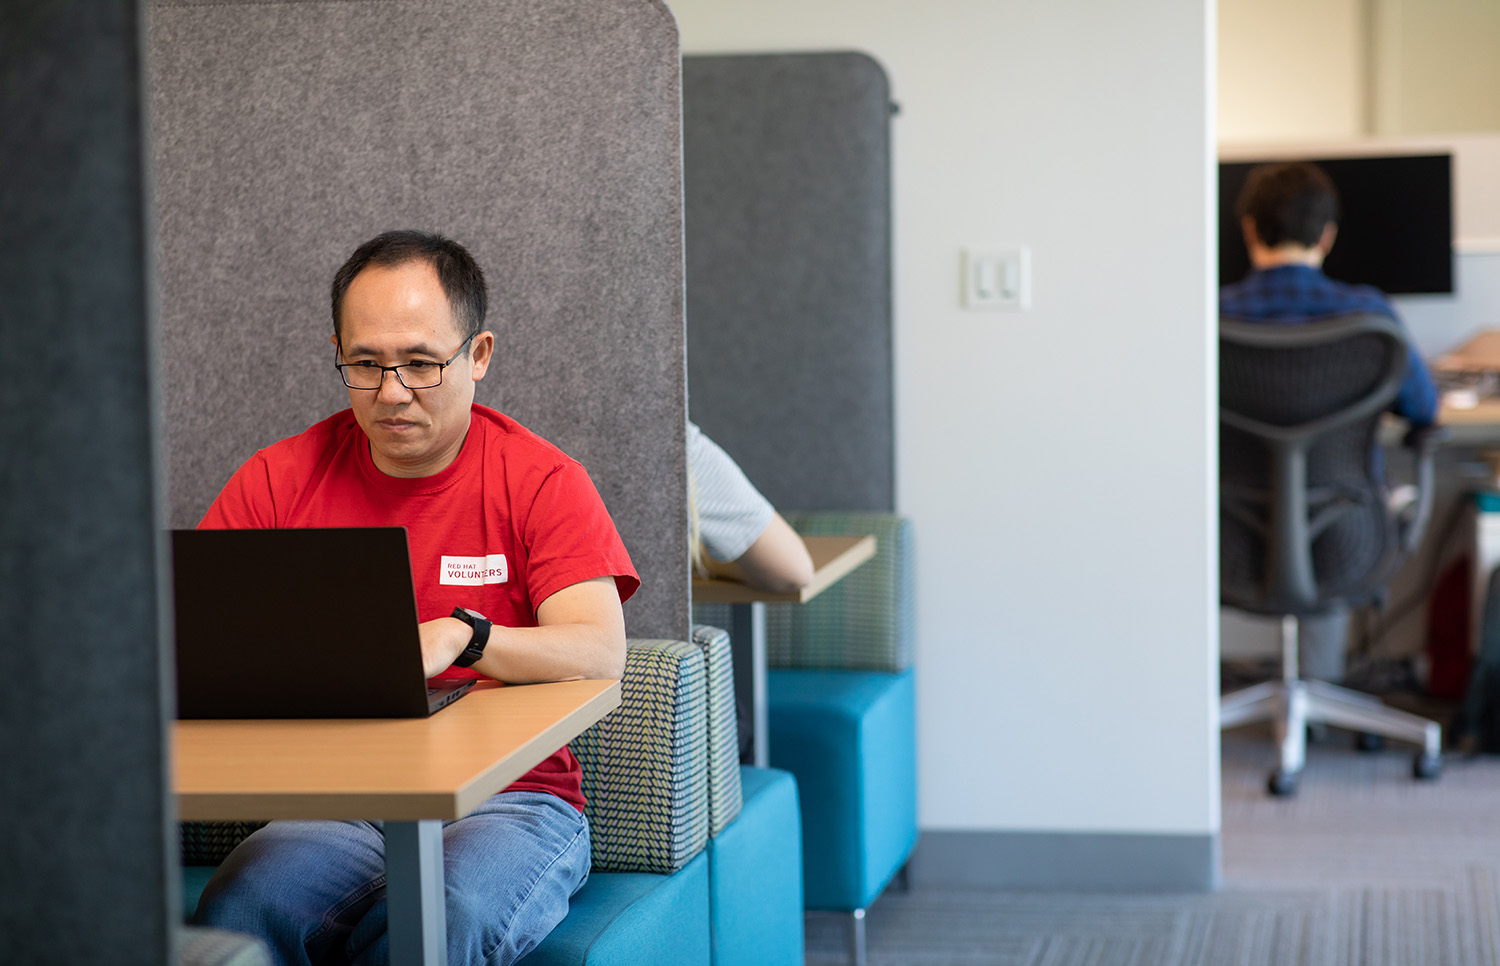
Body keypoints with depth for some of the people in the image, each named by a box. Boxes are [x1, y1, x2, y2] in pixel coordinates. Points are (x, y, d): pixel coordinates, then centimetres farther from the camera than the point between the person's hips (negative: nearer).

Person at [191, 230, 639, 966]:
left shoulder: (540, 481, 2)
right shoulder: (280, 479, 9)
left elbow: (601, 654, -10)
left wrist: (462, 636, -26)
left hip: (508, 803, -1)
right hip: (330, 811, 2)